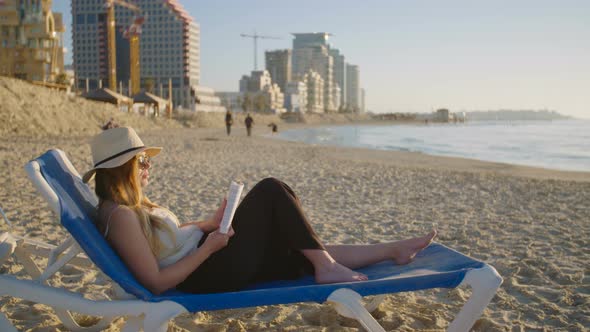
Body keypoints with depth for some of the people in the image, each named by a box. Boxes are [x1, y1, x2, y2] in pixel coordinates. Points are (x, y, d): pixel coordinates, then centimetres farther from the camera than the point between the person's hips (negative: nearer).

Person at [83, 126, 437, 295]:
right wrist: (208, 247, -21)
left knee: (307, 253, 9)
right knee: (272, 189, -13)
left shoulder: (134, 204, 11)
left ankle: (392, 250, 20)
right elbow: (156, 282, -23)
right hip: (209, 275, -9)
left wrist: (211, 224, 11)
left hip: (208, 261, 9)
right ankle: (326, 268, -3)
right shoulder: (121, 215, -20)